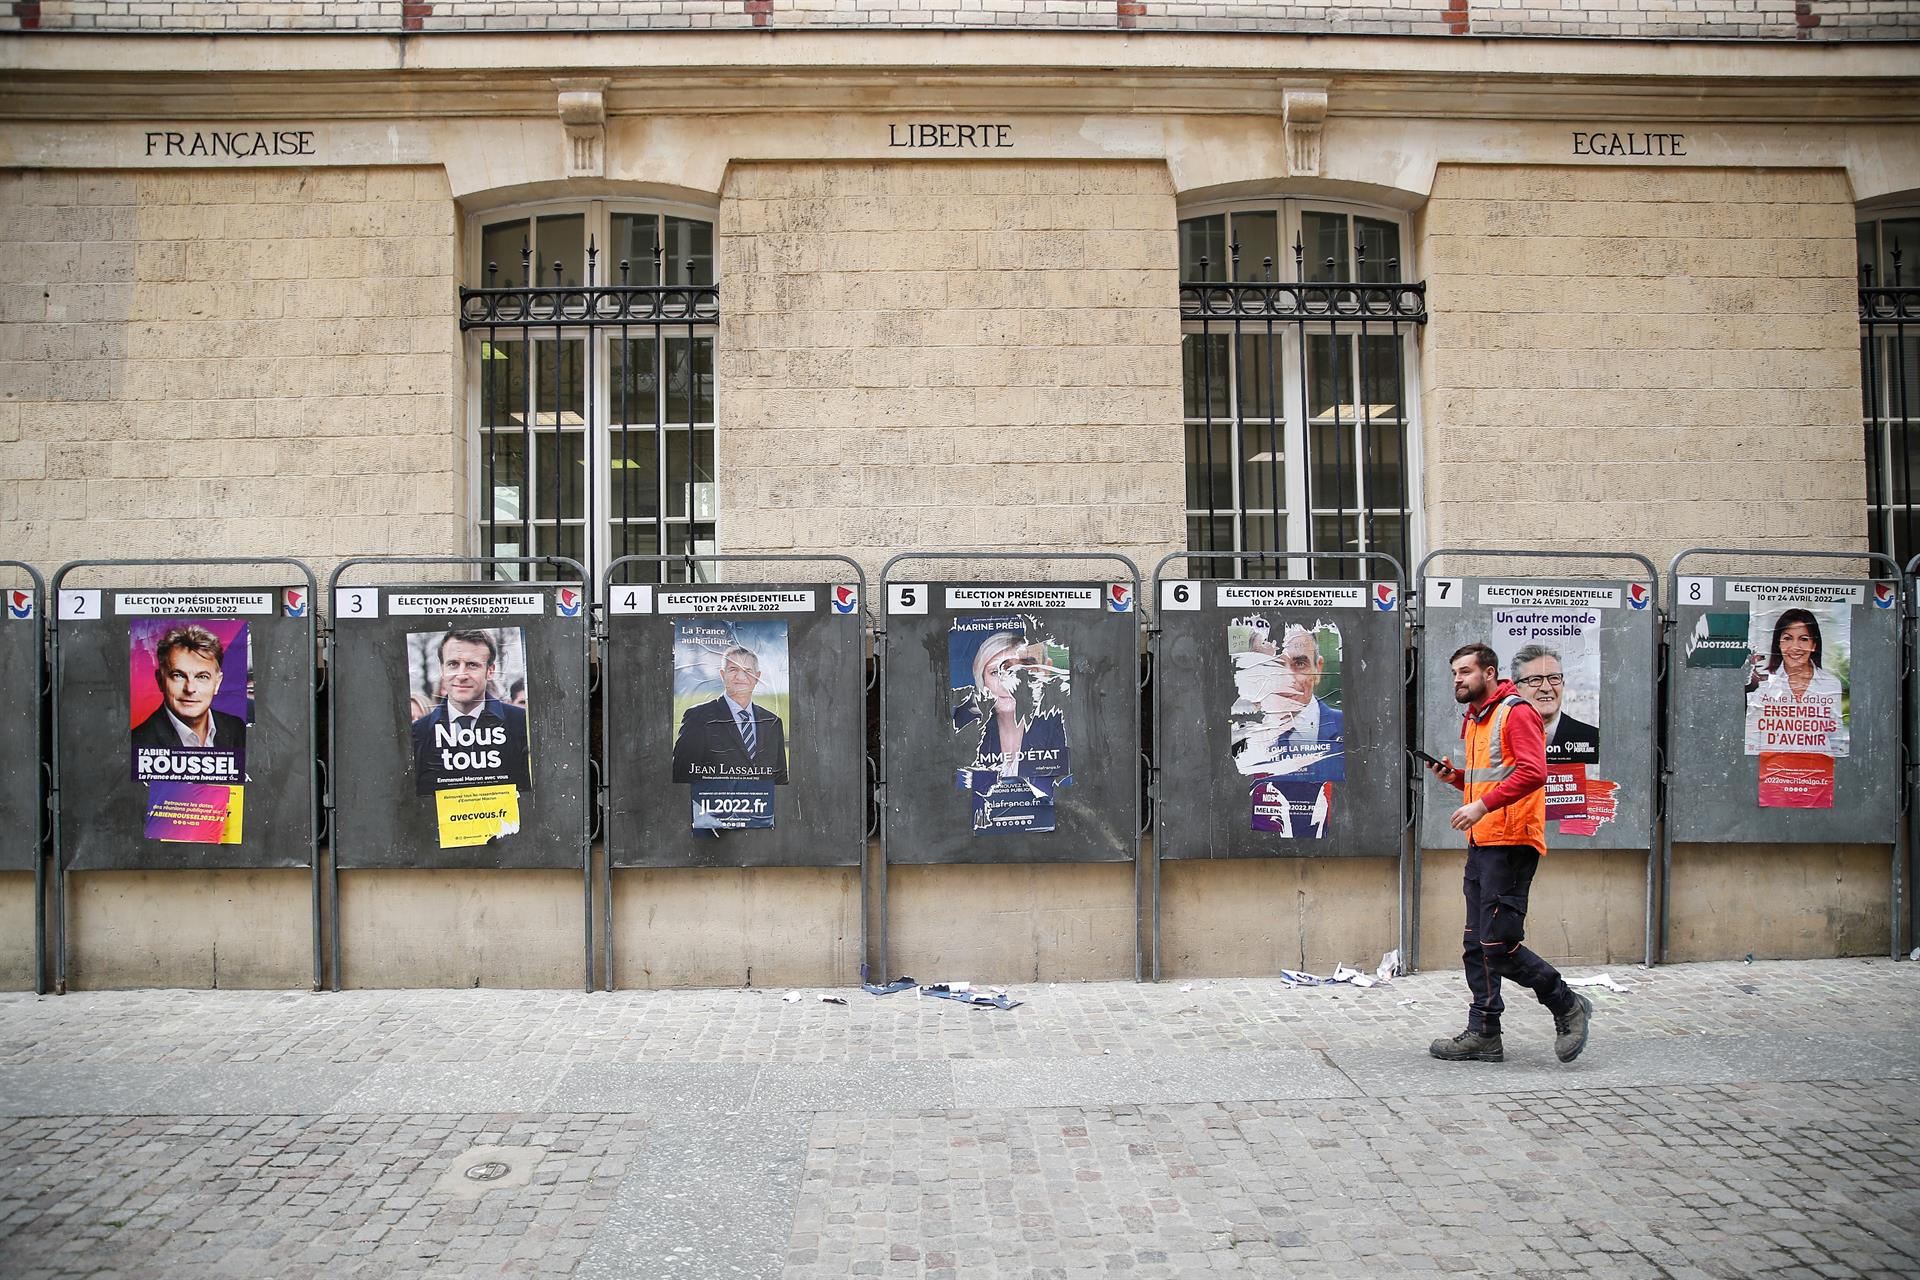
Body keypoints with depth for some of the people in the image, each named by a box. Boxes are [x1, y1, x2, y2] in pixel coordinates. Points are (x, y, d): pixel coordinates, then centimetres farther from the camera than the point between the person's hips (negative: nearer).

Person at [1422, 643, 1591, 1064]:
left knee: (1498, 943, -12)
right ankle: (1484, 1034, 13)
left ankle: (1567, 1005, 6)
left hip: (1510, 843, -10)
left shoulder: (1516, 713, -9)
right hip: (1481, 843, 10)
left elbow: (1532, 772, -21)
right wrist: (1456, 776, 10)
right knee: (1476, 945, 8)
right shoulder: (1473, 720, 21)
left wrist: (1483, 804, -27)